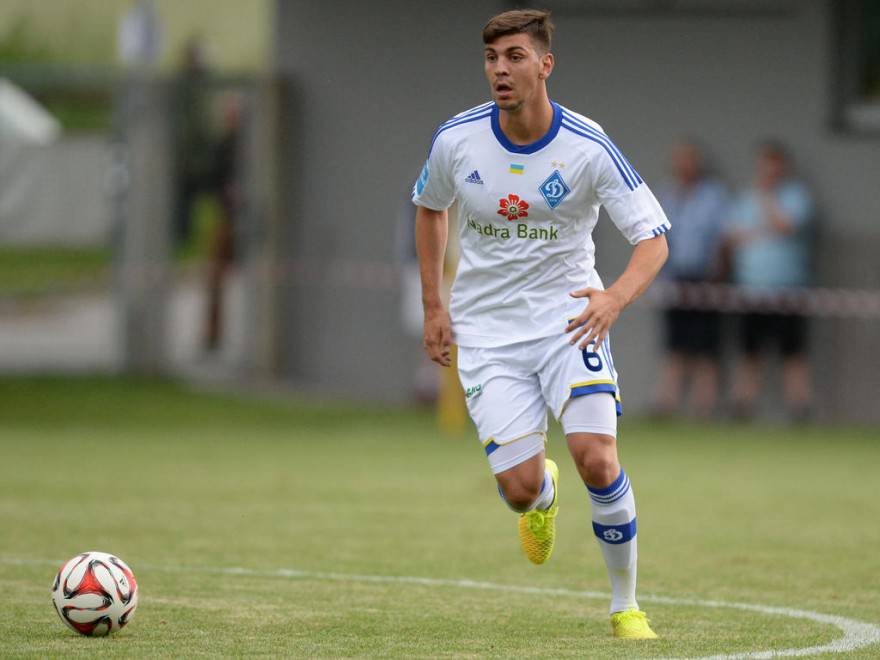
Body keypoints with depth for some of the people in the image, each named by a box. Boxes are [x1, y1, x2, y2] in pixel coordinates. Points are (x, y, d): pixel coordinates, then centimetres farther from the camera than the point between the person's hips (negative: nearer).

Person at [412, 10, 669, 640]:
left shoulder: (589, 147, -15)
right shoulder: (456, 139, -7)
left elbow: (654, 237, -14)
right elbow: (429, 208, 14)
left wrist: (616, 297, -34)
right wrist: (433, 305, 10)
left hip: (568, 320, -1)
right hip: (485, 330, 2)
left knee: (597, 461, -20)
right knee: (520, 488, -10)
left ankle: (626, 604, 1)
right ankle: (544, 497, 32)